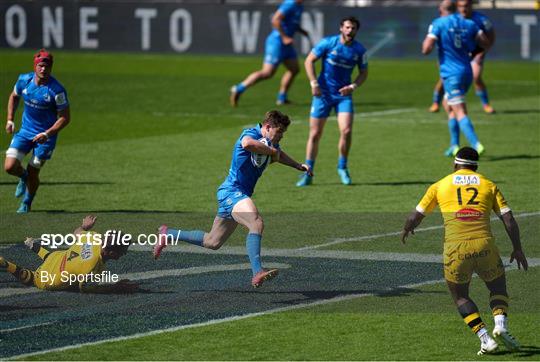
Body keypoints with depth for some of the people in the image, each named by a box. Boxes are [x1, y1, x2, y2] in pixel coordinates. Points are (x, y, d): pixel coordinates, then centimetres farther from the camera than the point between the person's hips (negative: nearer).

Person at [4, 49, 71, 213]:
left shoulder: (57, 90, -21)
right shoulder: (24, 80, -8)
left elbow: (65, 117, -14)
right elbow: (14, 96, 15)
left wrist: (46, 134, -24)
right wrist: (10, 120, 6)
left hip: (46, 136, -3)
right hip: (25, 130, 4)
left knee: (32, 173, 0)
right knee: (10, 167, -10)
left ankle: (27, 203, 30)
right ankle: (23, 177, 28)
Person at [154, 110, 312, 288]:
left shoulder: (271, 143, 13)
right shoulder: (251, 134, -15)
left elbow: (280, 154, 37)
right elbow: (247, 143, -42)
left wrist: (299, 166, 24)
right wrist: (271, 151, -28)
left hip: (241, 195, 10)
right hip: (232, 192, -10)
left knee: (212, 242, 18)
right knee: (256, 223, -33)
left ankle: (168, 234, 34)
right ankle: (257, 273, -44)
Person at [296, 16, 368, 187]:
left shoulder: (359, 50, -1)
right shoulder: (328, 43, -8)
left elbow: (363, 72, 10)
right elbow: (309, 61, -2)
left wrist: (353, 86, -8)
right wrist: (314, 83, -11)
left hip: (344, 94, 1)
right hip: (323, 93, -1)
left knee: (346, 131, -15)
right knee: (315, 134, 0)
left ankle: (342, 168, 7)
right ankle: (307, 173, 11)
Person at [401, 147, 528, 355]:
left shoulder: (440, 186, 14)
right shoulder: (489, 186, 15)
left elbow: (415, 218, 19)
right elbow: (509, 221, 9)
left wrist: (406, 231, 41)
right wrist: (518, 249, 20)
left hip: (455, 249, -1)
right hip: (484, 245, 1)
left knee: (460, 297, 20)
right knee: (498, 289, 23)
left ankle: (485, 338, 2)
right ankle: (500, 324, -4)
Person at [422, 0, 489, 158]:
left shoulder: (438, 24, -7)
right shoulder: (469, 24, 7)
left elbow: (426, 49, -14)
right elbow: (486, 44, 6)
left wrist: (426, 40, 8)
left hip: (451, 74, -6)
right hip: (467, 72, 6)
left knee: (460, 113, -11)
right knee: (448, 106, 24)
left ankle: (476, 145, -27)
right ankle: (454, 146, 23)